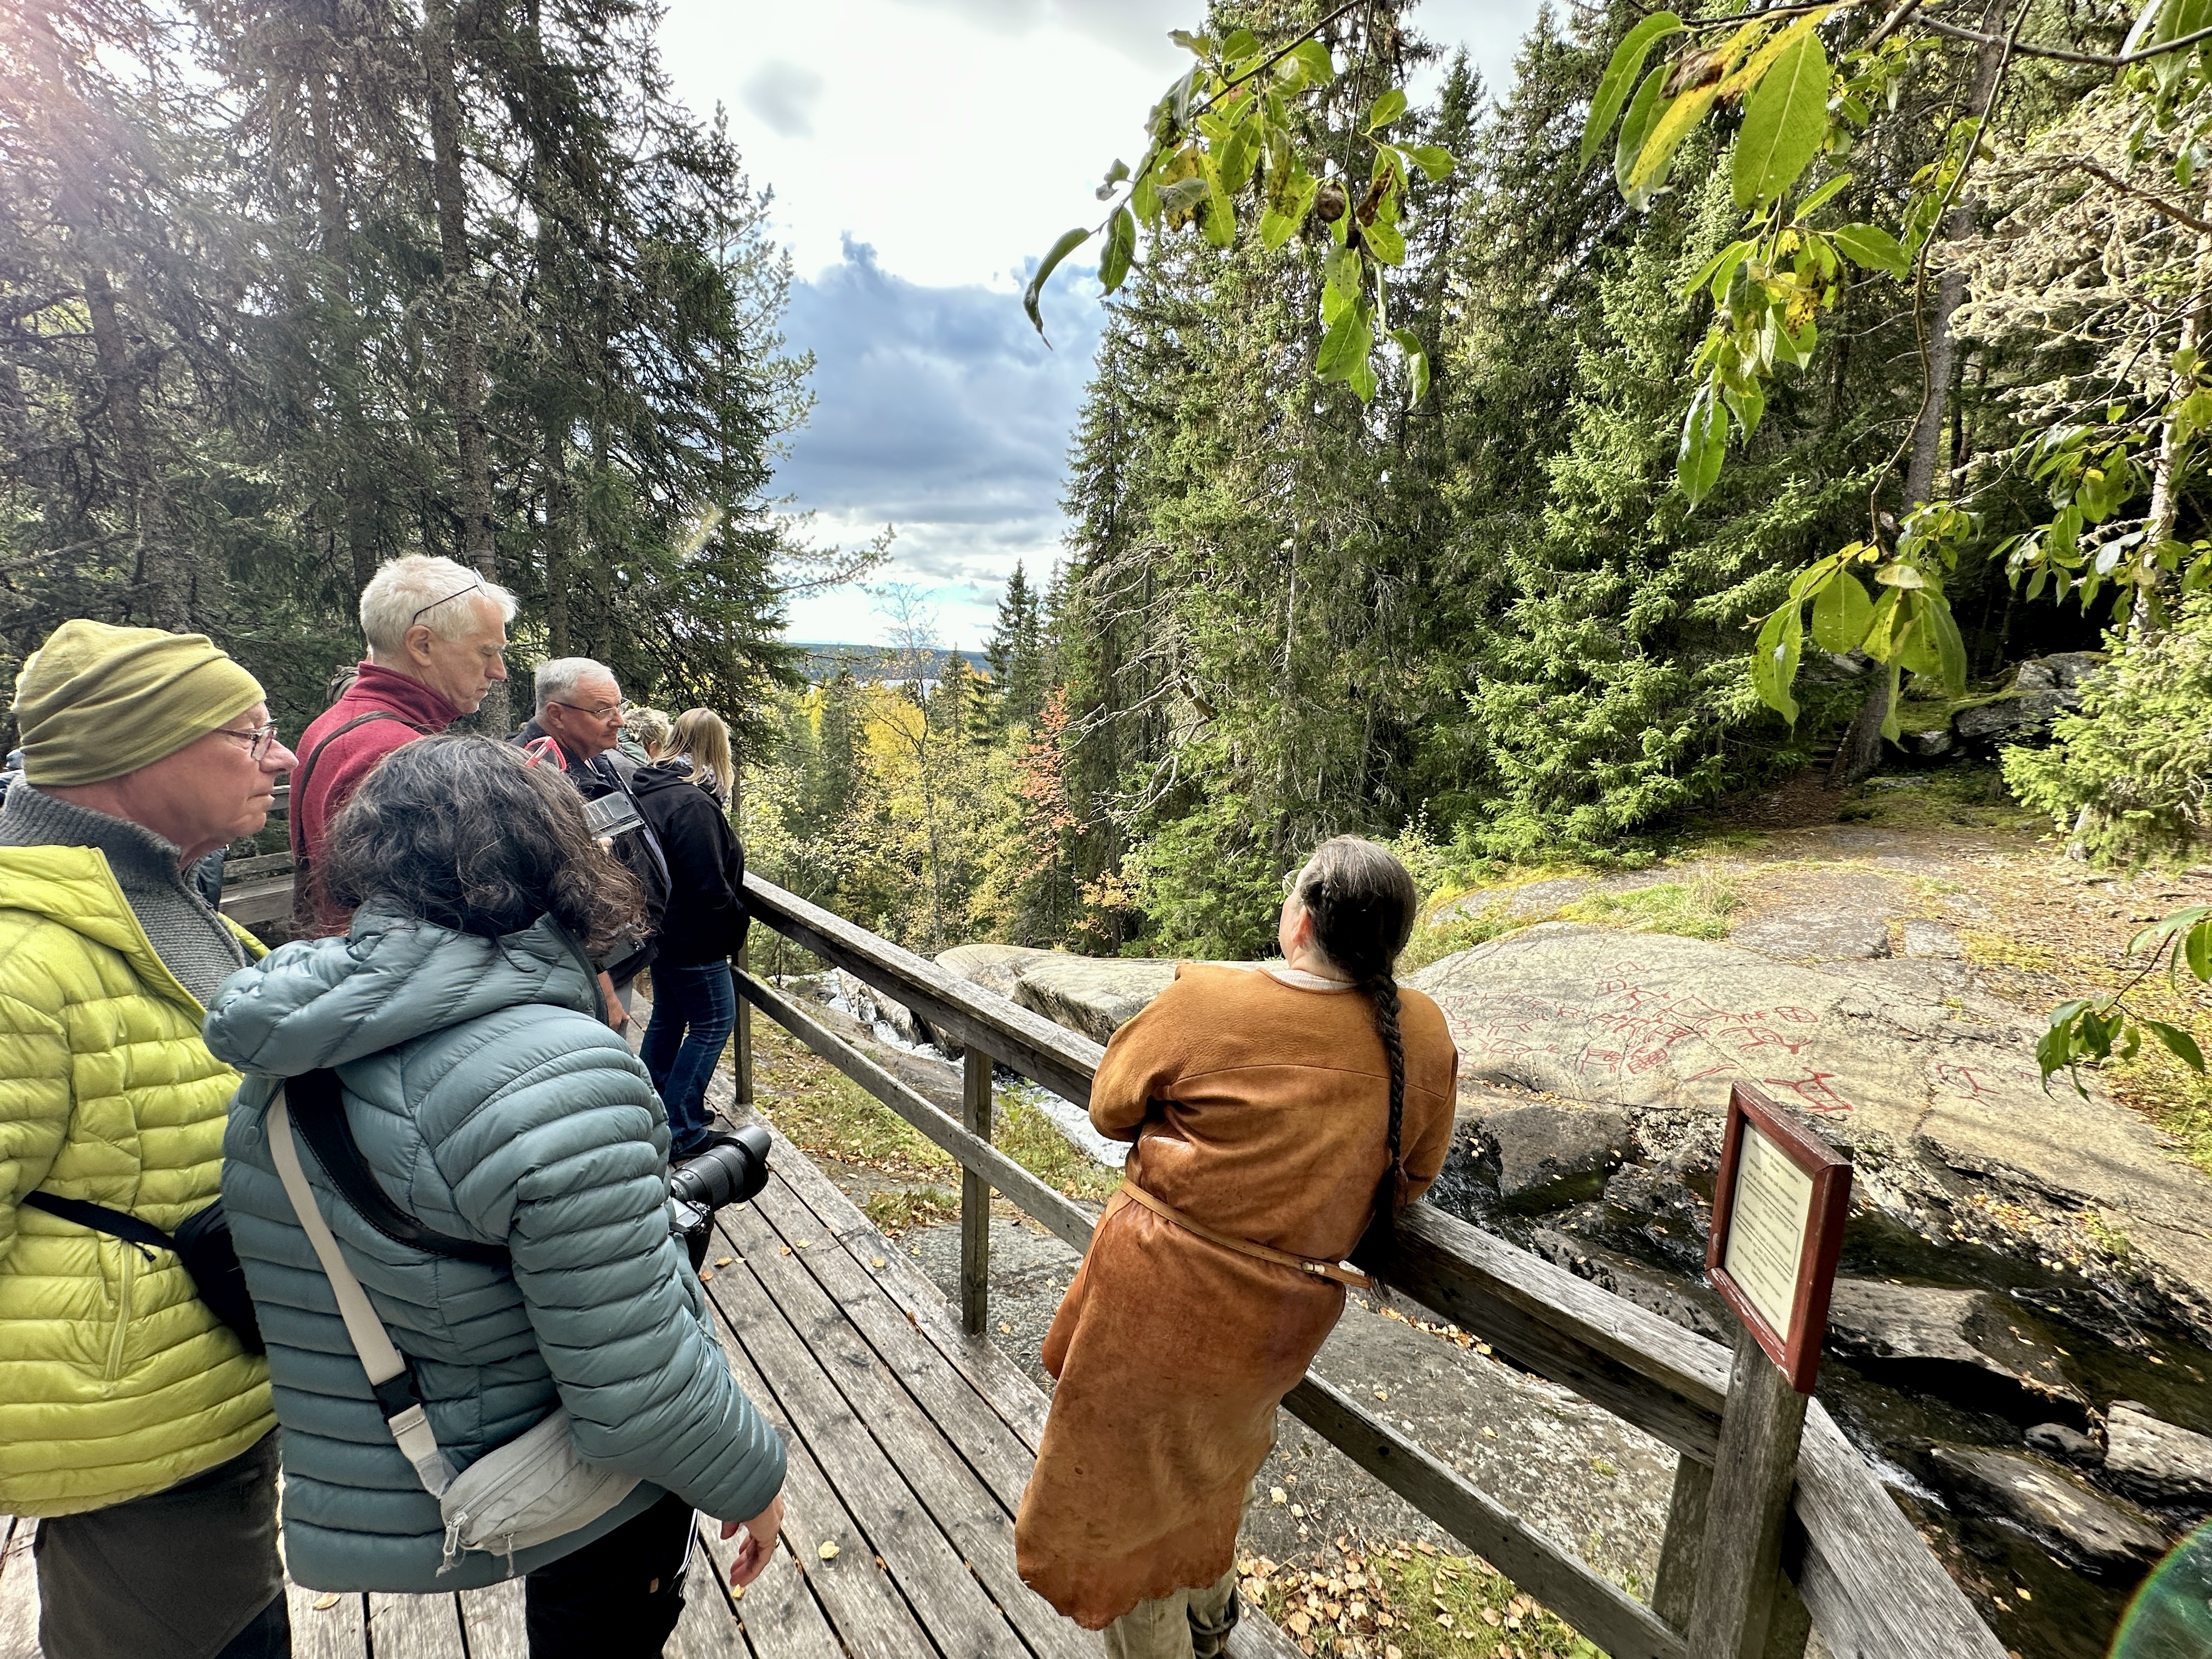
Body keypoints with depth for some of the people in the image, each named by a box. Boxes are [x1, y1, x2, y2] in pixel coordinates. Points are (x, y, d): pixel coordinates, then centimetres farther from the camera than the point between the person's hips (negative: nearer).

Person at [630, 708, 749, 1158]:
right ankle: (681, 1129, 5)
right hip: (692, 937, -10)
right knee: (713, 1022, 1)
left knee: (668, 1016, 20)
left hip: (662, 929, 10)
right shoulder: (694, 804, -25)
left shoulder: (649, 790, 6)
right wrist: (737, 925, -9)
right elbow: (709, 886, -24)